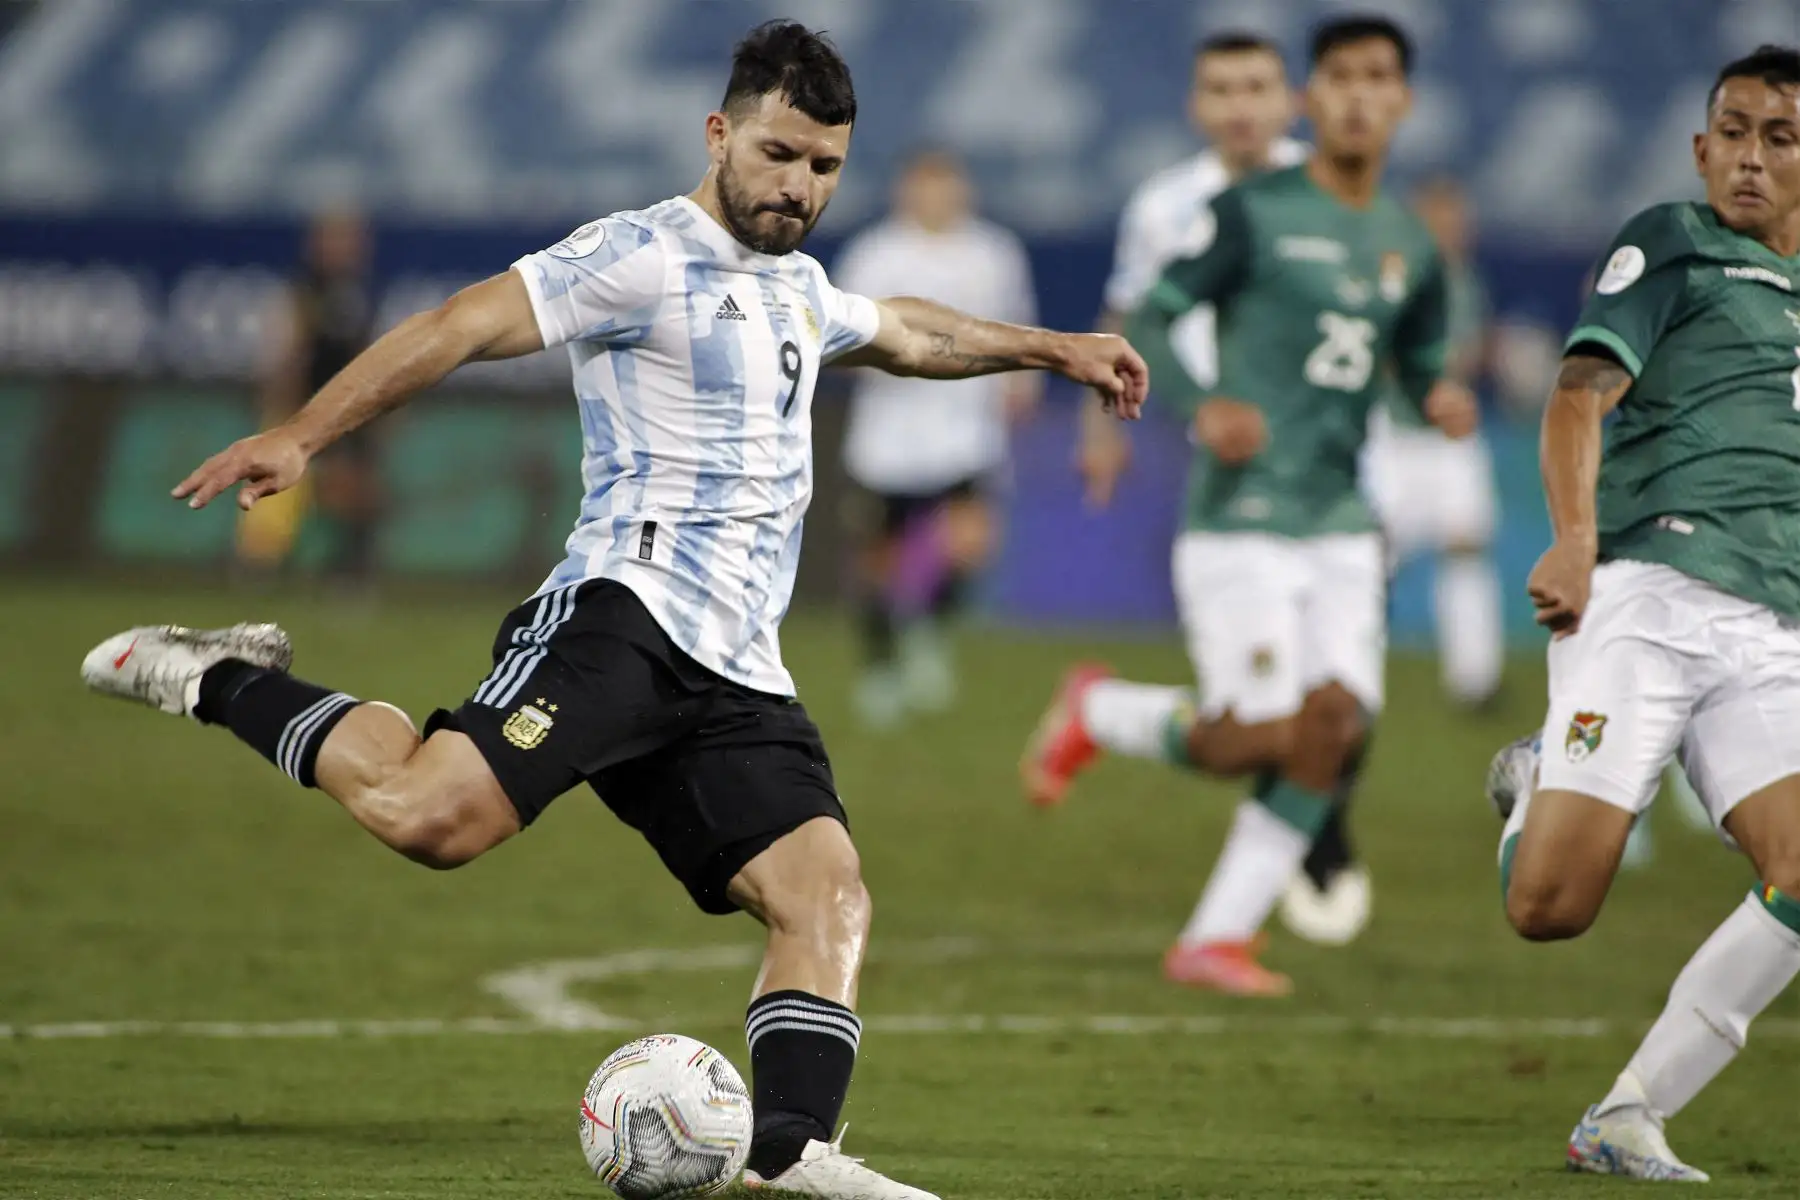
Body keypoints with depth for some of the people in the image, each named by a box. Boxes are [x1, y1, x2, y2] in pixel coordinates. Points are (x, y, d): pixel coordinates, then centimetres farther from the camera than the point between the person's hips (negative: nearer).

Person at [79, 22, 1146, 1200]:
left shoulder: (796, 286, 26)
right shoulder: (646, 256, -3)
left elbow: (904, 332, 48)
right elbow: (464, 325, -12)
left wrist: (1050, 348, 54)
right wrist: (300, 436, -22)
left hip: (737, 677, 8)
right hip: (624, 615, -8)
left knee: (828, 892, -11)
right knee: (428, 812, -28)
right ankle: (227, 683, -5)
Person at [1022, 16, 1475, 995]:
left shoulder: (1409, 248, 12)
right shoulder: (1252, 214, -5)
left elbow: (1420, 362, 24)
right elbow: (1146, 327, -7)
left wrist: (1441, 399, -1)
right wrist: (1203, 406, -26)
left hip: (1341, 529, 6)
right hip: (1243, 522, -5)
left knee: (1335, 724, -10)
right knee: (1255, 740, -13)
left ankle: (1217, 939, 0)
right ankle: (1096, 710, 18)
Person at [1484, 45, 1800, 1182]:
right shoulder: (1671, 245, 7)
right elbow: (1585, 391, -7)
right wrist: (1575, 536, -22)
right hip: (1650, 591, -5)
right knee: (1551, 907, -16)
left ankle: (1628, 1118, -8)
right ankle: (1535, 785, 20)